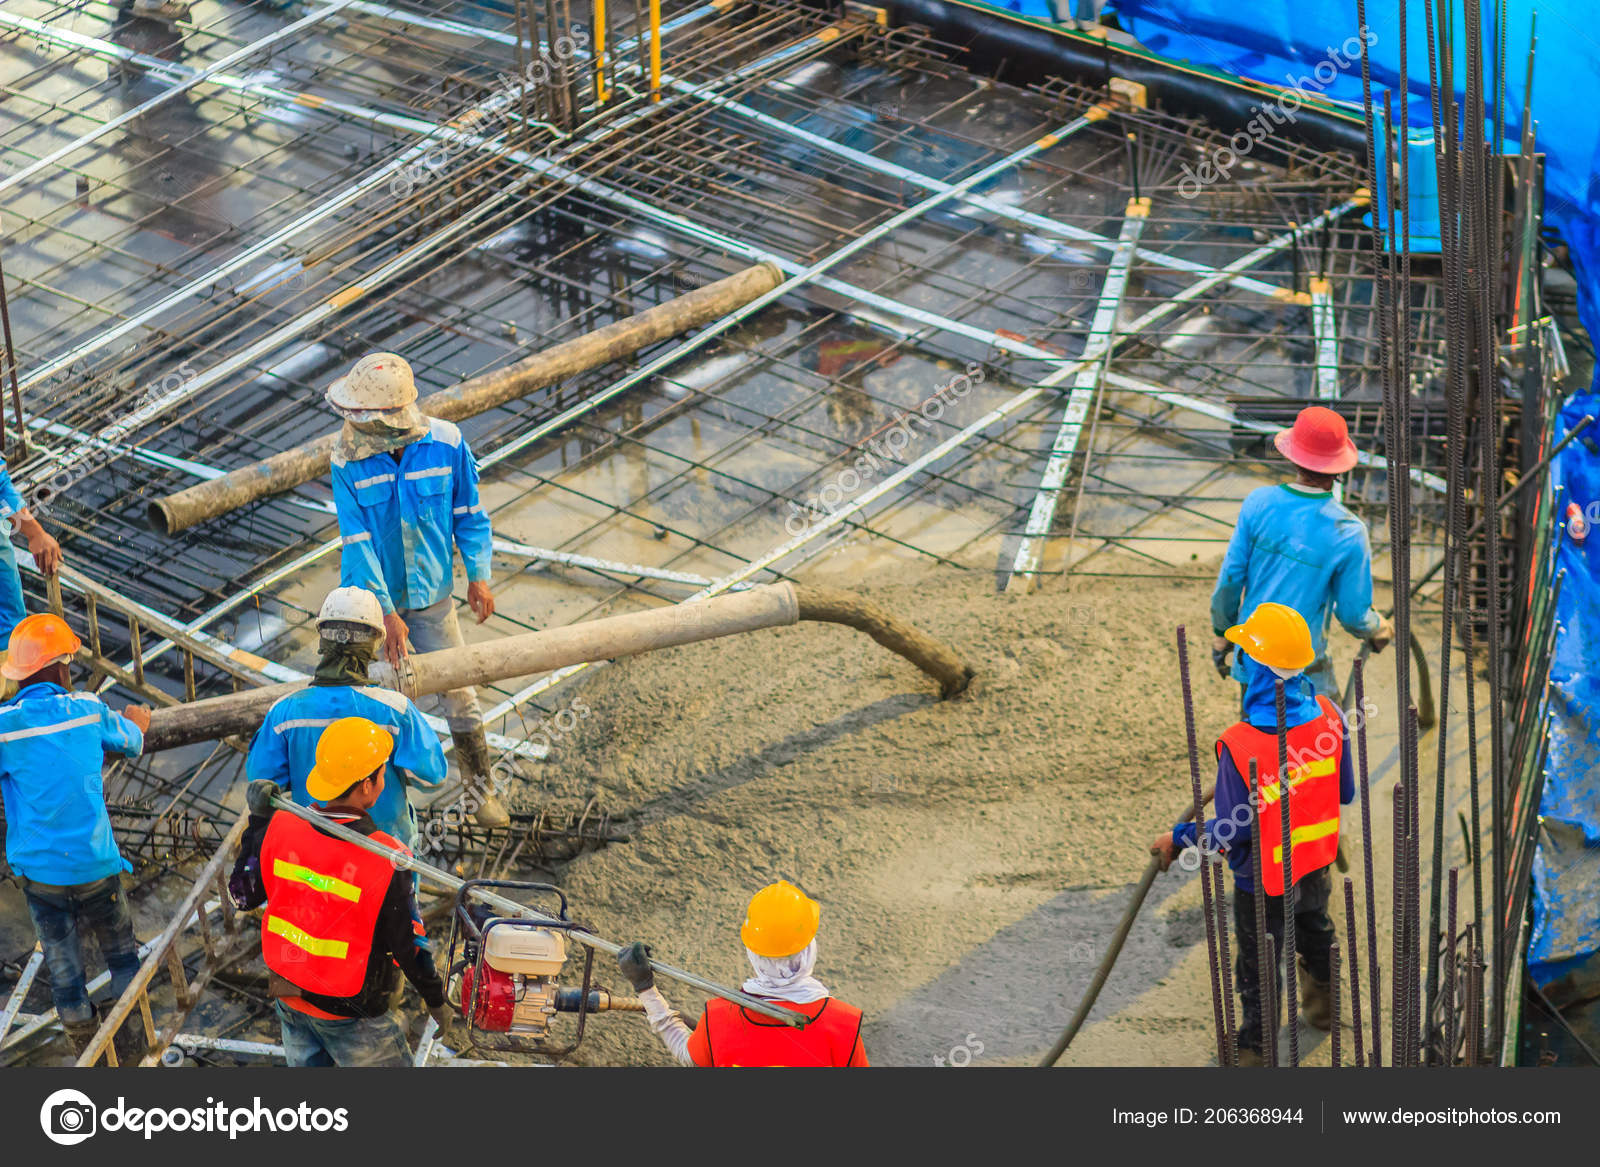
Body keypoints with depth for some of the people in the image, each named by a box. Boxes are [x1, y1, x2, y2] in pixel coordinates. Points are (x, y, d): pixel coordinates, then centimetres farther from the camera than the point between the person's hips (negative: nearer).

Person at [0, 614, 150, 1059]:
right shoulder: (89, 710, -6)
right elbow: (130, 742, 15)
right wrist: (136, 722, 39)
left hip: (39, 868, 0)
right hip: (95, 863, 0)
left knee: (63, 967, 12)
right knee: (120, 951, 21)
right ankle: (131, 1043, 30)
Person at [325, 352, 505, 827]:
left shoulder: (447, 444, -16)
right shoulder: (348, 460, -20)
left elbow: (468, 512, 0)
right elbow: (357, 542, -18)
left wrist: (478, 574, -7)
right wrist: (386, 612, -21)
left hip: (431, 594, 1)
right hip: (371, 598, -1)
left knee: (459, 692, 8)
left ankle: (479, 783, 28)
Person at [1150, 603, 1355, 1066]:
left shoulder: (1240, 746, -35)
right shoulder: (1327, 715, -19)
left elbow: (1232, 832, -24)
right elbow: (1345, 793, -5)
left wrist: (1178, 838, -9)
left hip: (1264, 880, -5)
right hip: (1316, 865, 5)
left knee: (1258, 965, 18)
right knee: (1316, 932, 34)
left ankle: (1256, 1048, 37)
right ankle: (1323, 1006, 59)